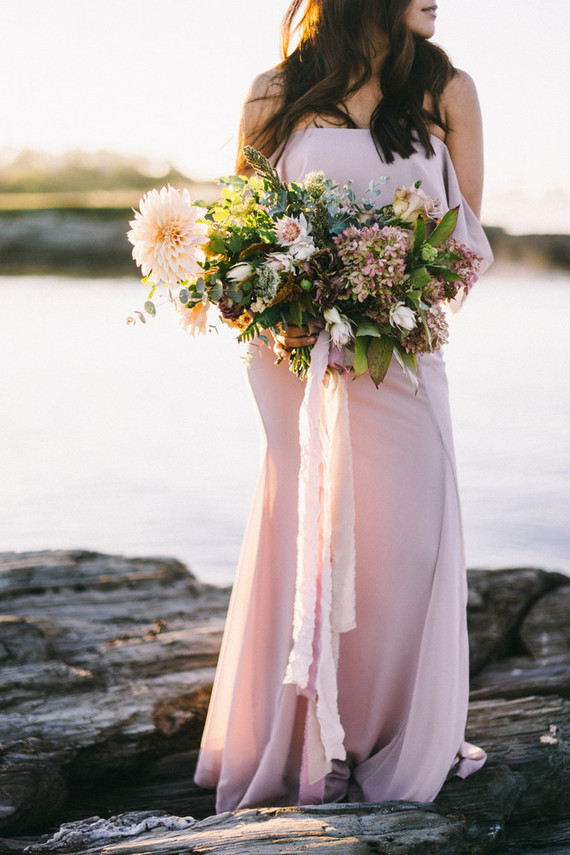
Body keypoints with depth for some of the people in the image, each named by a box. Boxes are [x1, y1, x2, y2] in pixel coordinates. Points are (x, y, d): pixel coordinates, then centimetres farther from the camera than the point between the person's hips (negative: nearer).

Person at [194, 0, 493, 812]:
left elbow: (467, 237, 7)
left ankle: (410, 738, 19)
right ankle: (311, 749, 15)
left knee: (407, 535, 1)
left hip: (405, 356, 2)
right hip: (300, 356, -1)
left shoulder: (447, 92, 7)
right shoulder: (276, 97, 2)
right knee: (305, 539, 2)